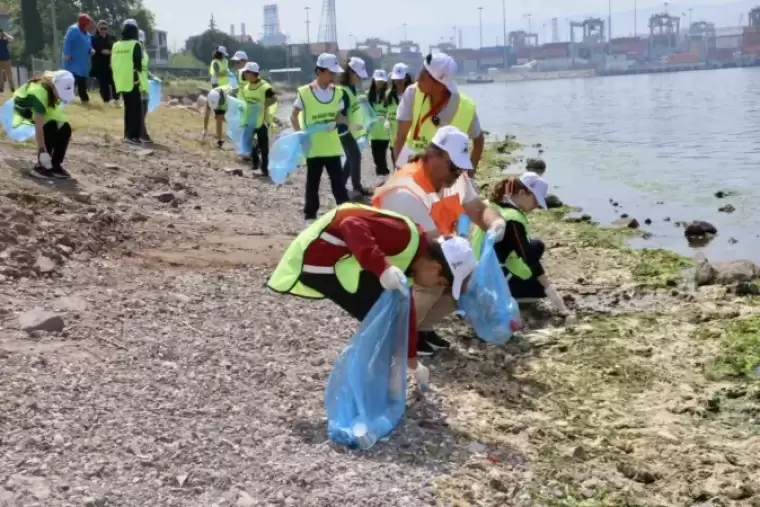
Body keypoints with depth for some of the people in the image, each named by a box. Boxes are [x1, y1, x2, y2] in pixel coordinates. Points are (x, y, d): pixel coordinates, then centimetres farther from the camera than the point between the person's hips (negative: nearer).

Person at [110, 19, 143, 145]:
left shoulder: (115, 46, 8)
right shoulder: (135, 45, -9)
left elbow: (112, 65, 11)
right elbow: (138, 65, -11)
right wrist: (139, 70, 9)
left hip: (121, 82, 6)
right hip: (132, 82, -6)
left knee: (128, 108, 16)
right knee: (136, 109, -3)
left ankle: (128, 134, 16)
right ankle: (133, 135, -10)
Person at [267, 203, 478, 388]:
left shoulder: (410, 256, 9)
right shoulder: (407, 237, -22)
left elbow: (406, 308, 21)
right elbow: (353, 225, -33)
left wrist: (412, 361, 29)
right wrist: (382, 268, -41)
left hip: (340, 258, 10)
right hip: (319, 258, -10)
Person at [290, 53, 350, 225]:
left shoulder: (337, 92, 2)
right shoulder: (304, 92, -10)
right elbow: (294, 116, -1)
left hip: (332, 146, 3)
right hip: (313, 147, -3)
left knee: (338, 182, 2)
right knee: (312, 183, 9)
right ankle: (310, 216, 21)